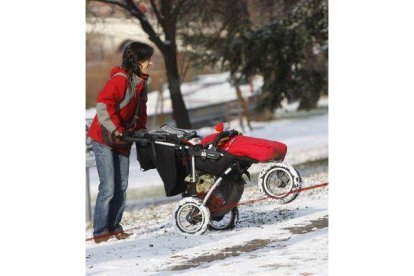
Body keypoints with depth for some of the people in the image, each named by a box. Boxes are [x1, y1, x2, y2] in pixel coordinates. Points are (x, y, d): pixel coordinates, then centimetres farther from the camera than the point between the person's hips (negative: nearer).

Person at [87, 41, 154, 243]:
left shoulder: (141, 82, 9)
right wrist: (116, 130, -28)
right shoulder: (120, 79, -19)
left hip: (123, 142, 8)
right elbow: (103, 105, -29)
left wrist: (141, 131, 7)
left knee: (121, 187, 7)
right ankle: (101, 232, -4)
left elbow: (140, 111, 20)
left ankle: (114, 227, 15)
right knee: (108, 187, -10)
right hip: (104, 139, -8)